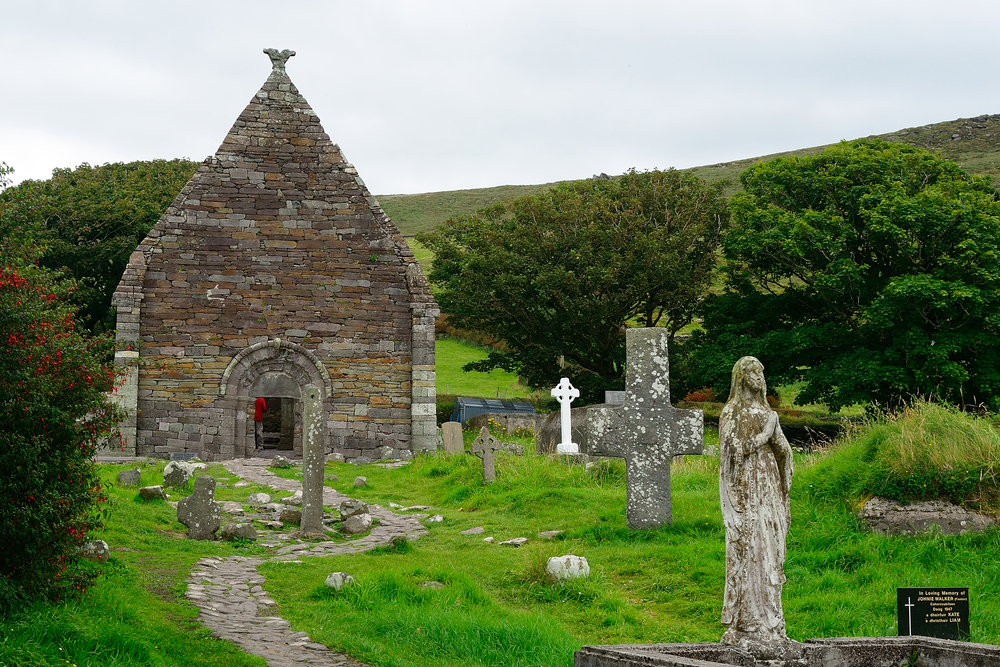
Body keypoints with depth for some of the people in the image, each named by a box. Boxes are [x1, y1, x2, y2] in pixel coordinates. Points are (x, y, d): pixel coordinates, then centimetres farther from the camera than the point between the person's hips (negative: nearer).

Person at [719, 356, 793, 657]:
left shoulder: (766, 411, 17)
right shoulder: (730, 413, -2)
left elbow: (783, 451, 10)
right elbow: (737, 450, -12)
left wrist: (774, 434, -5)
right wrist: (766, 432, -13)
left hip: (768, 488, 7)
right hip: (745, 489, -7)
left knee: (769, 551, 5)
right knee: (748, 551, -10)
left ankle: (768, 623, 9)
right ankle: (746, 623, -9)